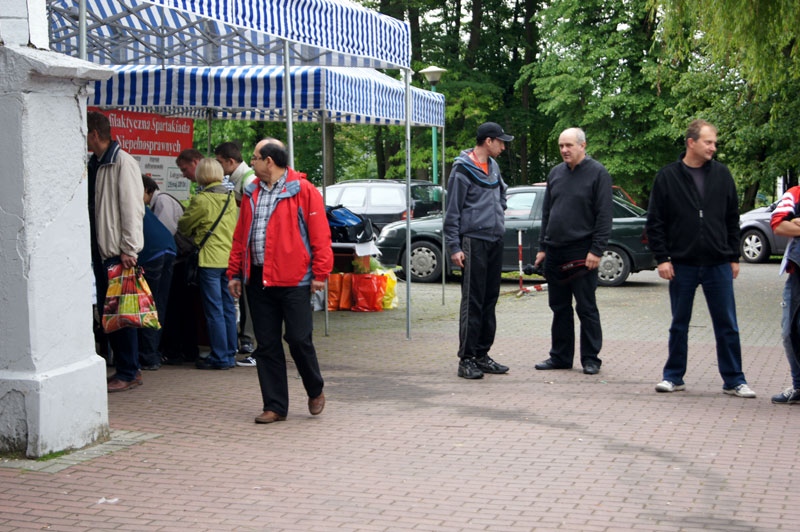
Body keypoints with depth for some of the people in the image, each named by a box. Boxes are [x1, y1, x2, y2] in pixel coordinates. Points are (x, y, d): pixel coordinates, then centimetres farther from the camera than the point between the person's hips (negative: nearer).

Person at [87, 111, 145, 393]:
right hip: (100, 250, 9)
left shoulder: (123, 163, -12)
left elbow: (132, 208, -17)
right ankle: (125, 367, 21)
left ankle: (128, 373, 5)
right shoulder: (94, 163, 14)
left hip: (118, 252, -9)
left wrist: (129, 249, -20)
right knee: (106, 311, 12)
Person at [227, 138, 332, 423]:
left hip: (293, 281, -6)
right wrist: (235, 273, 13)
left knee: (299, 339, -3)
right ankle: (275, 406, 13)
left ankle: (316, 391, 22)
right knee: (266, 345, 6)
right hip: (258, 280, 6)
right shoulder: (251, 193, 15)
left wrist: (320, 272, -11)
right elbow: (240, 236, 18)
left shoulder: (303, 191, -4)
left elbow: (320, 234, -7)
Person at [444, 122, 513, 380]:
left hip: (495, 240, 8)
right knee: (472, 302, -8)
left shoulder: (493, 166, 14)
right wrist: (454, 247, -13)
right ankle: (466, 359, -4)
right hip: (474, 240, -8)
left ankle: (482, 354, 17)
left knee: (490, 300, 10)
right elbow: (452, 211, -10)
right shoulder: (463, 170, -9)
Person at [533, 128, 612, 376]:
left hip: (581, 253, -6)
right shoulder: (555, 173, 13)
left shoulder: (597, 173, -5)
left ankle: (591, 359, 6)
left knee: (586, 308, -1)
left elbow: (604, 216, -9)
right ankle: (560, 356, 19)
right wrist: (542, 247, 13)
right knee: (559, 308, 11)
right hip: (554, 253, 6)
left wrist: (596, 250, -15)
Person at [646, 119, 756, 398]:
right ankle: (674, 377, 20)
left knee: (727, 326, 4)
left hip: (718, 265, 1)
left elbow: (732, 219, 10)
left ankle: (733, 380, 11)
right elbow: (655, 222, -1)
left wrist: (734, 256, 7)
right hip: (682, 265, -1)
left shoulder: (721, 174, 5)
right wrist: (662, 258, -7)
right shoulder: (667, 177, -2)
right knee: (679, 325, 9)